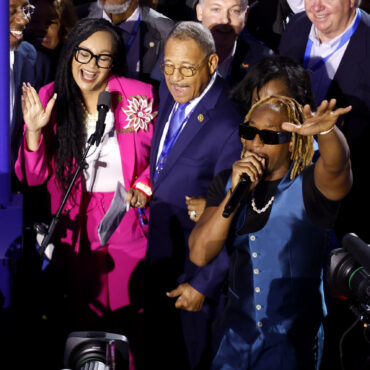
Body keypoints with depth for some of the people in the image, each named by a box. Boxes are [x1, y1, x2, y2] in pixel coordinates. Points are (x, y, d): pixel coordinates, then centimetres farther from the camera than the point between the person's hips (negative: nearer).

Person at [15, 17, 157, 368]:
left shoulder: (138, 97, -9)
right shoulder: (49, 99, -6)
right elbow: (32, 176, -7)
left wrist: (143, 188, -12)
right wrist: (35, 130, -22)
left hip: (126, 218, -1)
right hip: (75, 225, 1)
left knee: (129, 314, 9)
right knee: (85, 314, 14)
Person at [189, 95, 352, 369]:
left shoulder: (308, 186, -10)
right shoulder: (228, 183, 1)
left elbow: (336, 165, -35)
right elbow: (200, 255, -10)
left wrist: (326, 130, -58)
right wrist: (235, 193, -20)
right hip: (238, 334, 4)